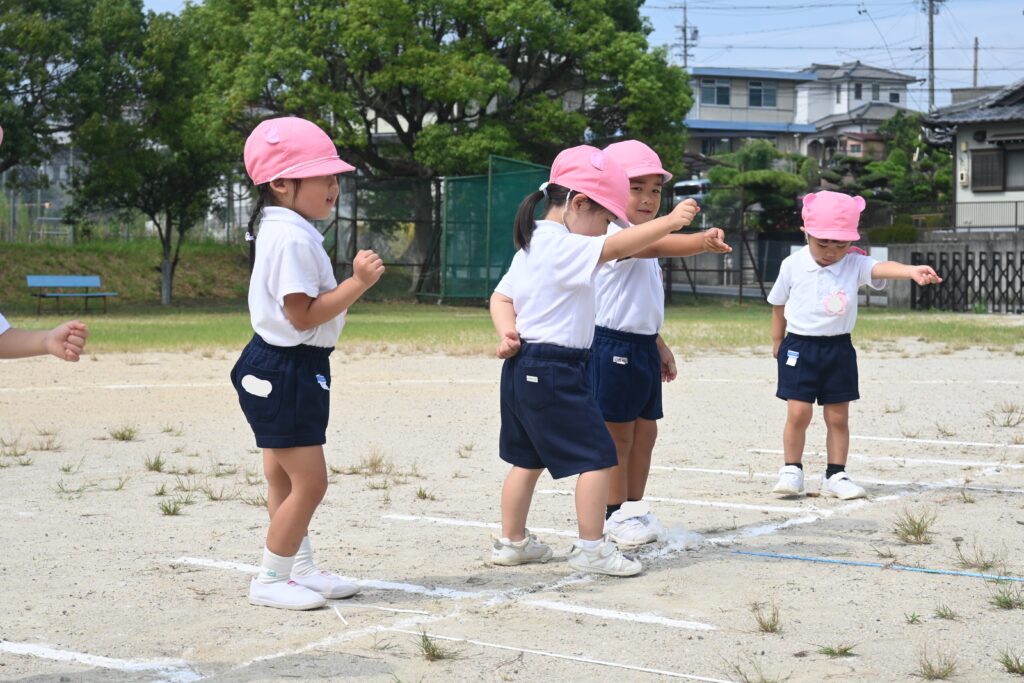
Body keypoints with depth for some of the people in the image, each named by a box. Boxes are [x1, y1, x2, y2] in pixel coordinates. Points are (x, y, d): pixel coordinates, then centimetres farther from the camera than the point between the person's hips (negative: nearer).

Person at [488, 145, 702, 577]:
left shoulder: (533, 246, 15)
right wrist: (670, 221, -23)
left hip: (524, 368, 10)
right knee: (597, 456, -4)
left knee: (528, 458, 18)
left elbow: (501, 298, 15)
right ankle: (591, 548, -1)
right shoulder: (562, 246, -16)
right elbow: (616, 247, -27)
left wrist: (508, 331, -2)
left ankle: (512, 541, 26)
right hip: (556, 370, -10)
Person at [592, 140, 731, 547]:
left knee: (645, 429, 13)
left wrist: (659, 345, 24)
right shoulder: (614, 235, -16)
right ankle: (615, 514, 9)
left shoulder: (644, 242, 17)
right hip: (614, 345, -9)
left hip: (643, 346, 9)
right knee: (617, 432, 0)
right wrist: (702, 241, -53)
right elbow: (656, 246, -38)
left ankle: (635, 508, 23)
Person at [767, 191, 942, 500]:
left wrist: (911, 271, -47)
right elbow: (778, 304, 9)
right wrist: (777, 341, 15)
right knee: (798, 413, -6)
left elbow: (882, 268, -28)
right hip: (799, 346, -1)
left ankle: (835, 476, 15)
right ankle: (791, 471, 9)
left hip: (838, 349, 1)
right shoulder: (793, 265, -5)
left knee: (838, 416, 6)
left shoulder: (855, 265, -7)